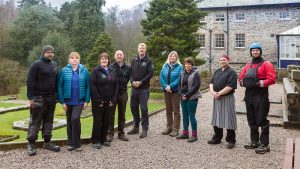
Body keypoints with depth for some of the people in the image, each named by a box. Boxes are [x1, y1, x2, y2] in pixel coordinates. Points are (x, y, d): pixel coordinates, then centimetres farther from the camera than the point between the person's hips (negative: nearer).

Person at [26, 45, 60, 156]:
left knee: (49, 121, 11)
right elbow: (30, 82, -11)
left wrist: (56, 95, 13)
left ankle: (47, 142, 21)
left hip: (51, 98, 6)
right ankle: (31, 144, 7)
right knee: (35, 122, -2)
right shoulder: (36, 64, -7)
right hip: (38, 98, -6)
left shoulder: (54, 65, 13)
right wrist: (31, 98, -17)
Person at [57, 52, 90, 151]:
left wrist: (87, 101, -3)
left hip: (79, 101, -2)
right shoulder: (64, 71, -1)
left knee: (75, 118, -17)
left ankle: (76, 143, -2)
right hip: (68, 101, 2)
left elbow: (87, 86, 1)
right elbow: (60, 86, -1)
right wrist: (62, 101, -5)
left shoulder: (84, 71, 0)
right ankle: (70, 143, 25)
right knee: (69, 121, 11)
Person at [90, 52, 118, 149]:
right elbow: (92, 86, -11)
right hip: (98, 101, -4)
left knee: (107, 120, 9)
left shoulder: (112, 72, 11)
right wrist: (98, 100, -16)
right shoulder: (95, 71, -4)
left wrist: (113, 100, -1)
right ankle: (95, 141, 9)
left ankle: (104, 139, 21)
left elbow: (116, 86, 9)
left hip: (109, 101, 5)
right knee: (98, 121, 0)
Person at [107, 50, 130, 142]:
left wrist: (124, 85, 5)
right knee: (111, 113, 2)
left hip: (123, 93, 3)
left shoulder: (127, 68, 6)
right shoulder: (111, 67, -3)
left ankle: (121, 133, 20)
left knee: (122, 114, 10)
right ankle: (110, 133, 11)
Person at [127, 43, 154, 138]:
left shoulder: (148, 61, -1)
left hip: (144, 88, -5)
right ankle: (136, 127, 23)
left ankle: (145, 129, 6)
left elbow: (150, 74, -9)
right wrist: (132, 81, -9)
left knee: (144, 109, -3)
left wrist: (141, 82, -15)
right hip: (134, 88, 5)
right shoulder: (134, 60, 12)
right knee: (133, 107, 9)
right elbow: (130, 72, 9)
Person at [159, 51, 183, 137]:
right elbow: (161, 77, 2)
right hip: (166, 91, 4)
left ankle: (176, 129, 6)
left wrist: (170, 86, -19)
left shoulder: (179, 67, -3)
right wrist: (165, 86, -12)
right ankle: (169, 127, 24)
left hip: (176, 91, -4)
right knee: (168, 110, 13)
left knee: (176, 110, 1)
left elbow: (179, 79, -13)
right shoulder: (165, 66, 9)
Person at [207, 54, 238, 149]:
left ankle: (231, 141, 8)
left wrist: (219, 93, -16)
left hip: (227, 99, -7)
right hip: (217, 99, 8)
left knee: (228, 119, -3)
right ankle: (217, 138, 27)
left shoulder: (231, 72, -8)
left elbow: (230, 87, -18)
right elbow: (211, 83, 12)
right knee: (217, 119, 14)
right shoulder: (217, 72, 16)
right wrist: (212, 92, -7)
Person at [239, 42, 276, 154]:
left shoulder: (266, 64, -3)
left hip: (261, 96, -7)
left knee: (262, 120, -5)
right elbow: (241, 76, 19)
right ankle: (254, 142, 24)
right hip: (249, 95, 7)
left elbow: (272, 79, -12)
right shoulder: (248, 65, 17)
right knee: (251, 120, 13)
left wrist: (262, 83, -22)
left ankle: (264, 144, 2)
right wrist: (242, 82, -1)